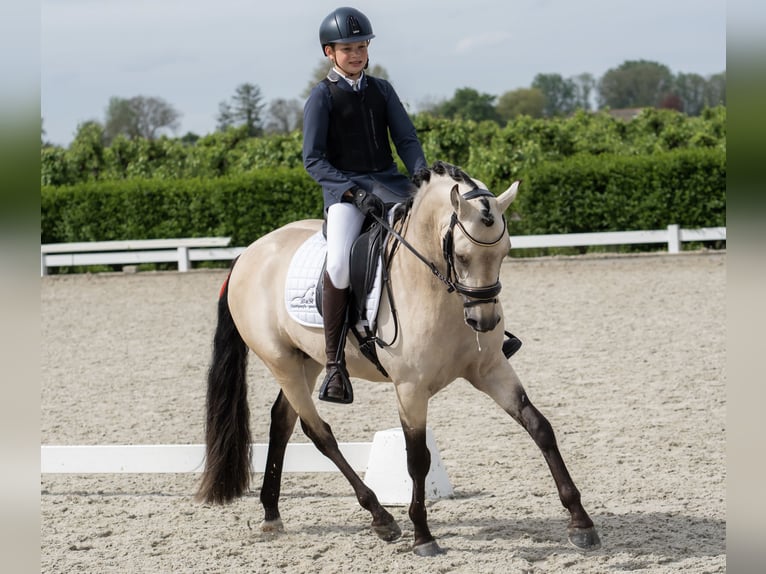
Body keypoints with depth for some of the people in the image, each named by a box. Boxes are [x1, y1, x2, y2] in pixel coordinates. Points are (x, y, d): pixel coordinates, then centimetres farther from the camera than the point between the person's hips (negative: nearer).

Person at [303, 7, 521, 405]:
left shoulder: (381, 90, 14)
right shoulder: (322, 97, 0)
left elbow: (406, 139, 10)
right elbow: (314, 159, -5)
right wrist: (354, 191, -18)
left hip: (389, 182, 5)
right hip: (344, 188, -5)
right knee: (339, 262, -32)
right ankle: (334, 363, -24)